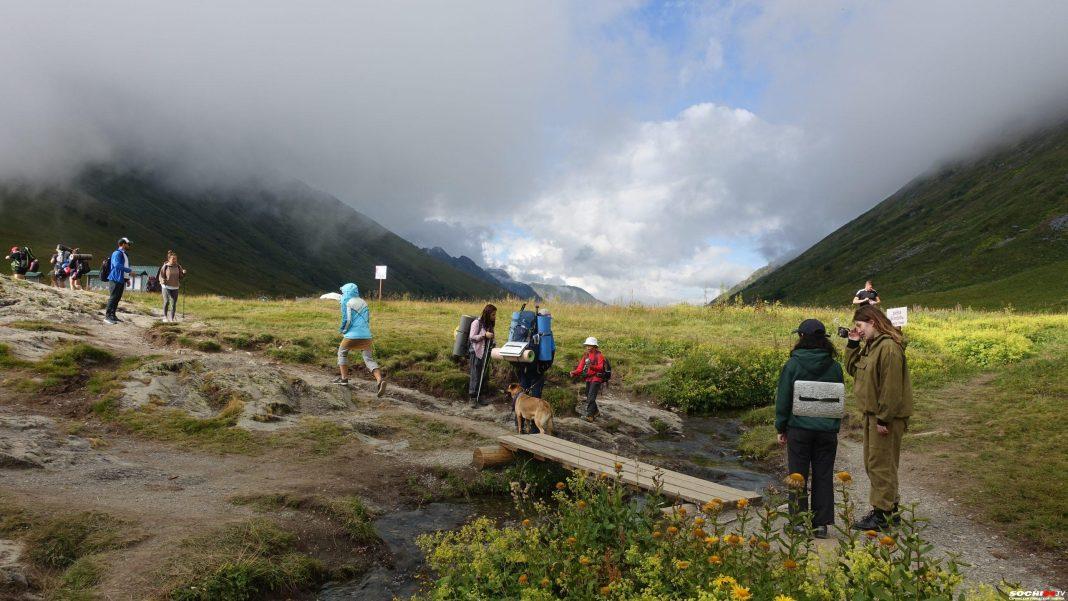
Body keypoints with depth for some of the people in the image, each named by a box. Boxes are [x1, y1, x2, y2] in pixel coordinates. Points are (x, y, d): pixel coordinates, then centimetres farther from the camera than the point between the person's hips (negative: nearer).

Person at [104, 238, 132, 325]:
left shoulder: (125, 254, 18)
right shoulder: (117, 253, -11)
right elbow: (117, 265, -24)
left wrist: (127, 278, 15)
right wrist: (129, 270, -21)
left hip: (121, 280, 9)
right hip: (115, 279, -9)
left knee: (118, 298, 11)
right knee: (113, 297, -8)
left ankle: (113, 315, 18)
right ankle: (107, 316, -5)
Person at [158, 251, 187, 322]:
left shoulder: (178, 266, 2)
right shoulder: (165, 267, -7)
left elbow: (181, 276, 9)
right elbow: (161, 276, -2)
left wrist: (184, 273, -12)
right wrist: (162, 280, -23)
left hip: (175, 287, 3)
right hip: (166, 287, -3)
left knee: (174, 303, 2)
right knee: (166, 301, -15)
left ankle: (171, 318, 14)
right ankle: (165, 316, 3)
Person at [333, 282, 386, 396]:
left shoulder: (346, 303, -3)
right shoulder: (363, 302, 16)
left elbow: (346, 321, -9)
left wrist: (342, 330, 12)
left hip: (353, 336, -5)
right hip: (367, 335, 5)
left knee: (342, 353, 21)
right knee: (368, 359, 4)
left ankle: (344, 378, 19)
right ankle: (380, 379, -18)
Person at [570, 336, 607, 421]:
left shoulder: (599, 356, -8)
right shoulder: (585, 356, 12)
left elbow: (600, 367, -20)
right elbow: (580, 368, 5)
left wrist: (592, 366, -38)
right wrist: (574, 372, -14)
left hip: (596, 378, -8)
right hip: (588, 379, 8)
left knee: (591, 397, -18)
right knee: (588, 396, 16)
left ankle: (589, 415, -23)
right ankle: (595, 411, 34)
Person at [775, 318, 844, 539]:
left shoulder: (793, 364, -8)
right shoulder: (834, 366, 3)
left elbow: (783, 399, -5)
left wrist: (781, 428, 4)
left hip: (799, 428, -3)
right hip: (827, 429, 3)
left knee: (798, 476, 7)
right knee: (823, 476, 10)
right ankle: (821, 524, 14)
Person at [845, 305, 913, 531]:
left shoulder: (889, 347, -20)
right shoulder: (870, 345, 11)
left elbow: (891, 387, -23)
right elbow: (853, 369, 15)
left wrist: (884, 419, -22)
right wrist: (852, 344, 4)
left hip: (887, 416, -10)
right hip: (872, 413, 10)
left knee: (881, 464, -2)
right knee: (872, 463, 17)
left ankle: (882, 514, 7)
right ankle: (889, 506, 30)